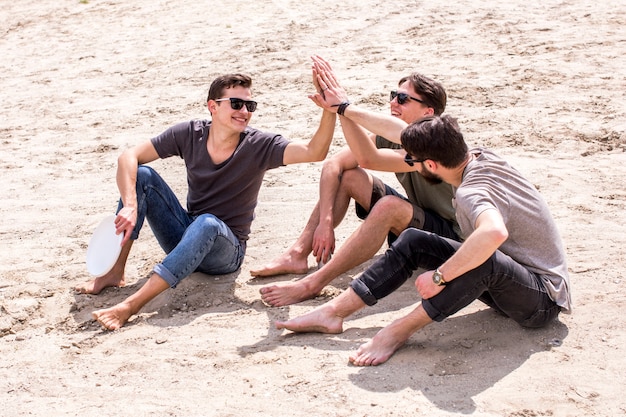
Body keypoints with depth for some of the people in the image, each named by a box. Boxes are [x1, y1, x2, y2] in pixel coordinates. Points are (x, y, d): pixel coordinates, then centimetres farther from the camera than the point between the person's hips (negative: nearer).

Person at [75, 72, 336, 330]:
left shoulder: (258, 146, -12)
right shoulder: (190, 134, -6)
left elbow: (314, 152, -26)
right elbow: (129, 157, -10)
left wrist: (330, 110, -42)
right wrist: (130, 206, -26)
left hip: (225, 250, -3)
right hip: (183, 238, 3)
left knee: (207, 223, -38)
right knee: (141, 175, -15)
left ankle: (131, 305, -45)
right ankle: (115, 272, -16)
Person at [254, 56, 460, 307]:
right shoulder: (392, 134, -4)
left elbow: (368, 158, -40)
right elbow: (333, 164, -11)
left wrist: (342, 105, -43)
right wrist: (325, 221, -22)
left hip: (451, 236, -8)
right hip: (418, 222, 8)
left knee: (389, 205, -36)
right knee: (348, 176, -5)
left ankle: (313, 285, -36)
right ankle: (298, 254, -11)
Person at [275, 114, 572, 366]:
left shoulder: (470, 193, -29)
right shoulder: (481, 156, -4)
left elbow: (494, 233, -53)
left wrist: (439, 276, -39)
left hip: (543, 300, -9)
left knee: (484, 259, -40)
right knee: (412, 242, -1)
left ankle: (398, 331, -23)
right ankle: (333, 312, -4)